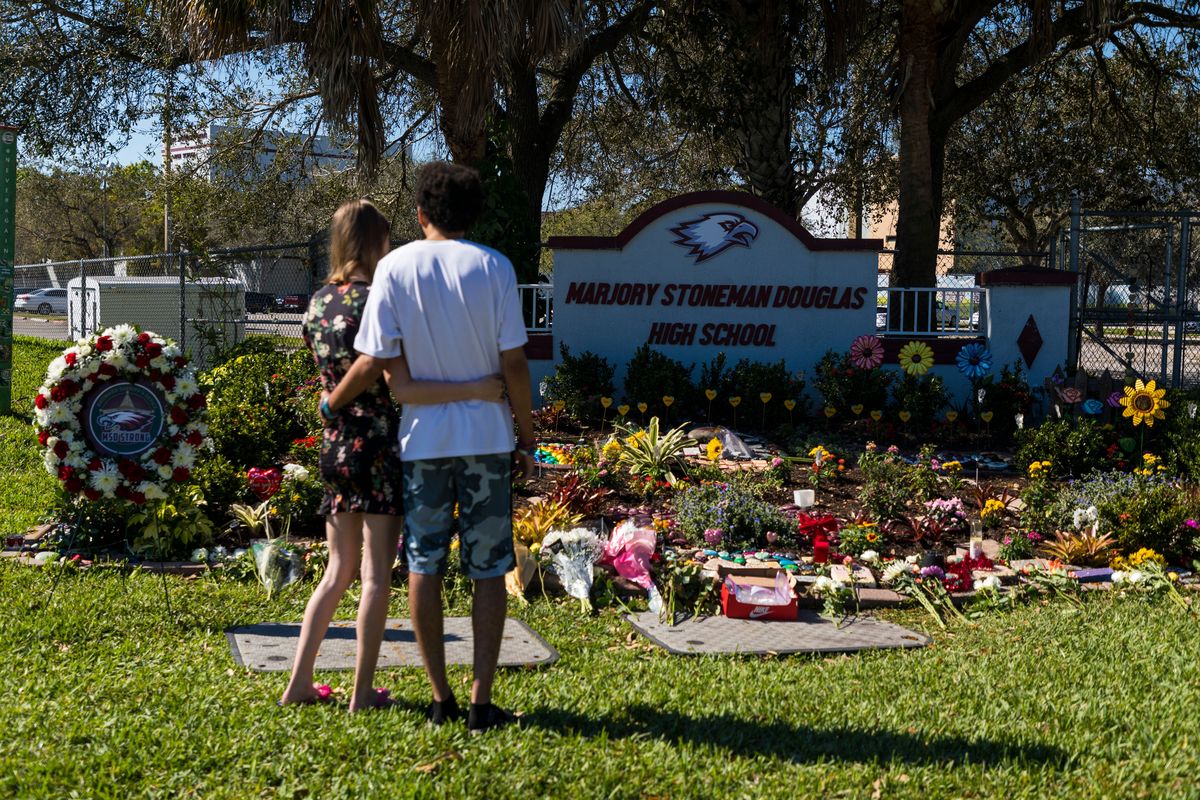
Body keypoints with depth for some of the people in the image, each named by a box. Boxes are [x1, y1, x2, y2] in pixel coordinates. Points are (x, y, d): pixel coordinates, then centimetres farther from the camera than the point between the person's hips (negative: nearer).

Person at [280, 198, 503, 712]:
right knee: (376, 574, 3)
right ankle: (363, 693, 8)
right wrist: (476, 389, -23)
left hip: (333, 448, 7)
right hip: (378, 448, -7)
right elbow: (402, 389, -22)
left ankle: (299, 683, 17)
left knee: (339, 570, 17)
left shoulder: (317, 304, 7)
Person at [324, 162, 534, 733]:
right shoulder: (493, 267, -4)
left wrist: (332, 402, 13)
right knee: (487, 570, 6)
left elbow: (373, 362, -5)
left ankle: (441, 698, 14)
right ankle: (481, 701, 5)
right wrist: (526, 438, 4)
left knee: (424, 566, 10)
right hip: (486, 435, 0)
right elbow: (514, 364, -6)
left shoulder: (396, 267, -3)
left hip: (423, 437, 1)